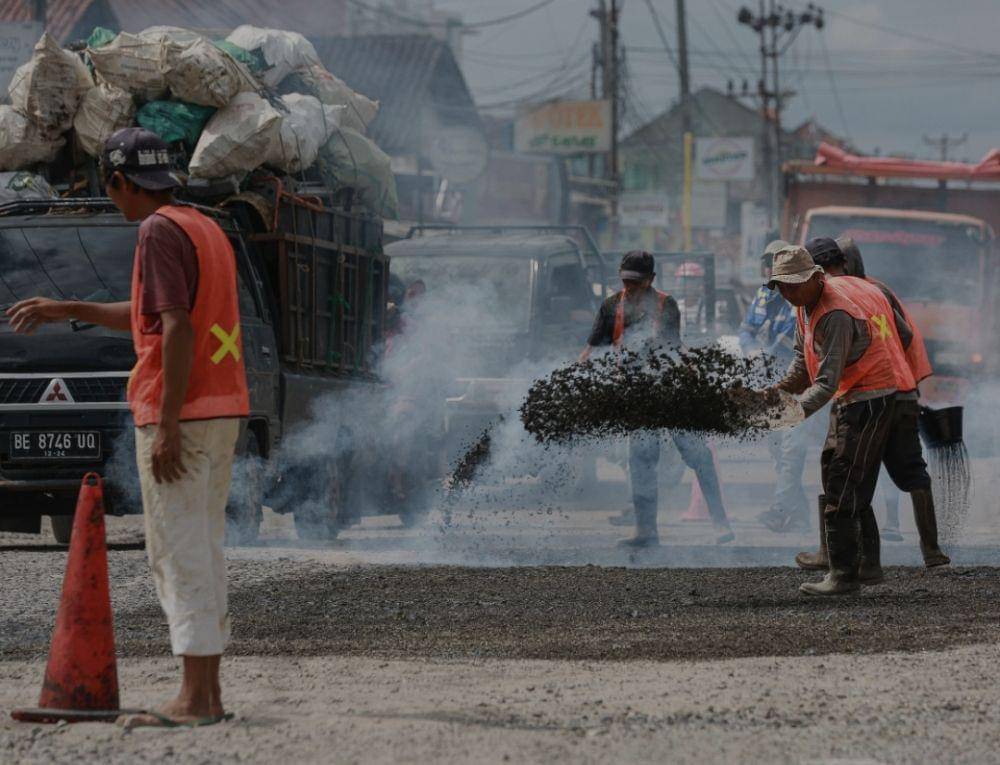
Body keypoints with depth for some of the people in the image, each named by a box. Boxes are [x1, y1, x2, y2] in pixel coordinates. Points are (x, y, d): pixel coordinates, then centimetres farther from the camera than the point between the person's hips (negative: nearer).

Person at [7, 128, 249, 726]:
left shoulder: (160, 231, -11)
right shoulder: (209, 230, 18)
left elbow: (177, 328, -21)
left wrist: (167, 425, -23)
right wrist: (68, 311, 34)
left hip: (179, 414, -9)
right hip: (224, 409, 9)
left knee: (180, 554, -8)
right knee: (203, 553, 13)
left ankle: (195, 699, -10)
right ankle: (207, 693, 15)